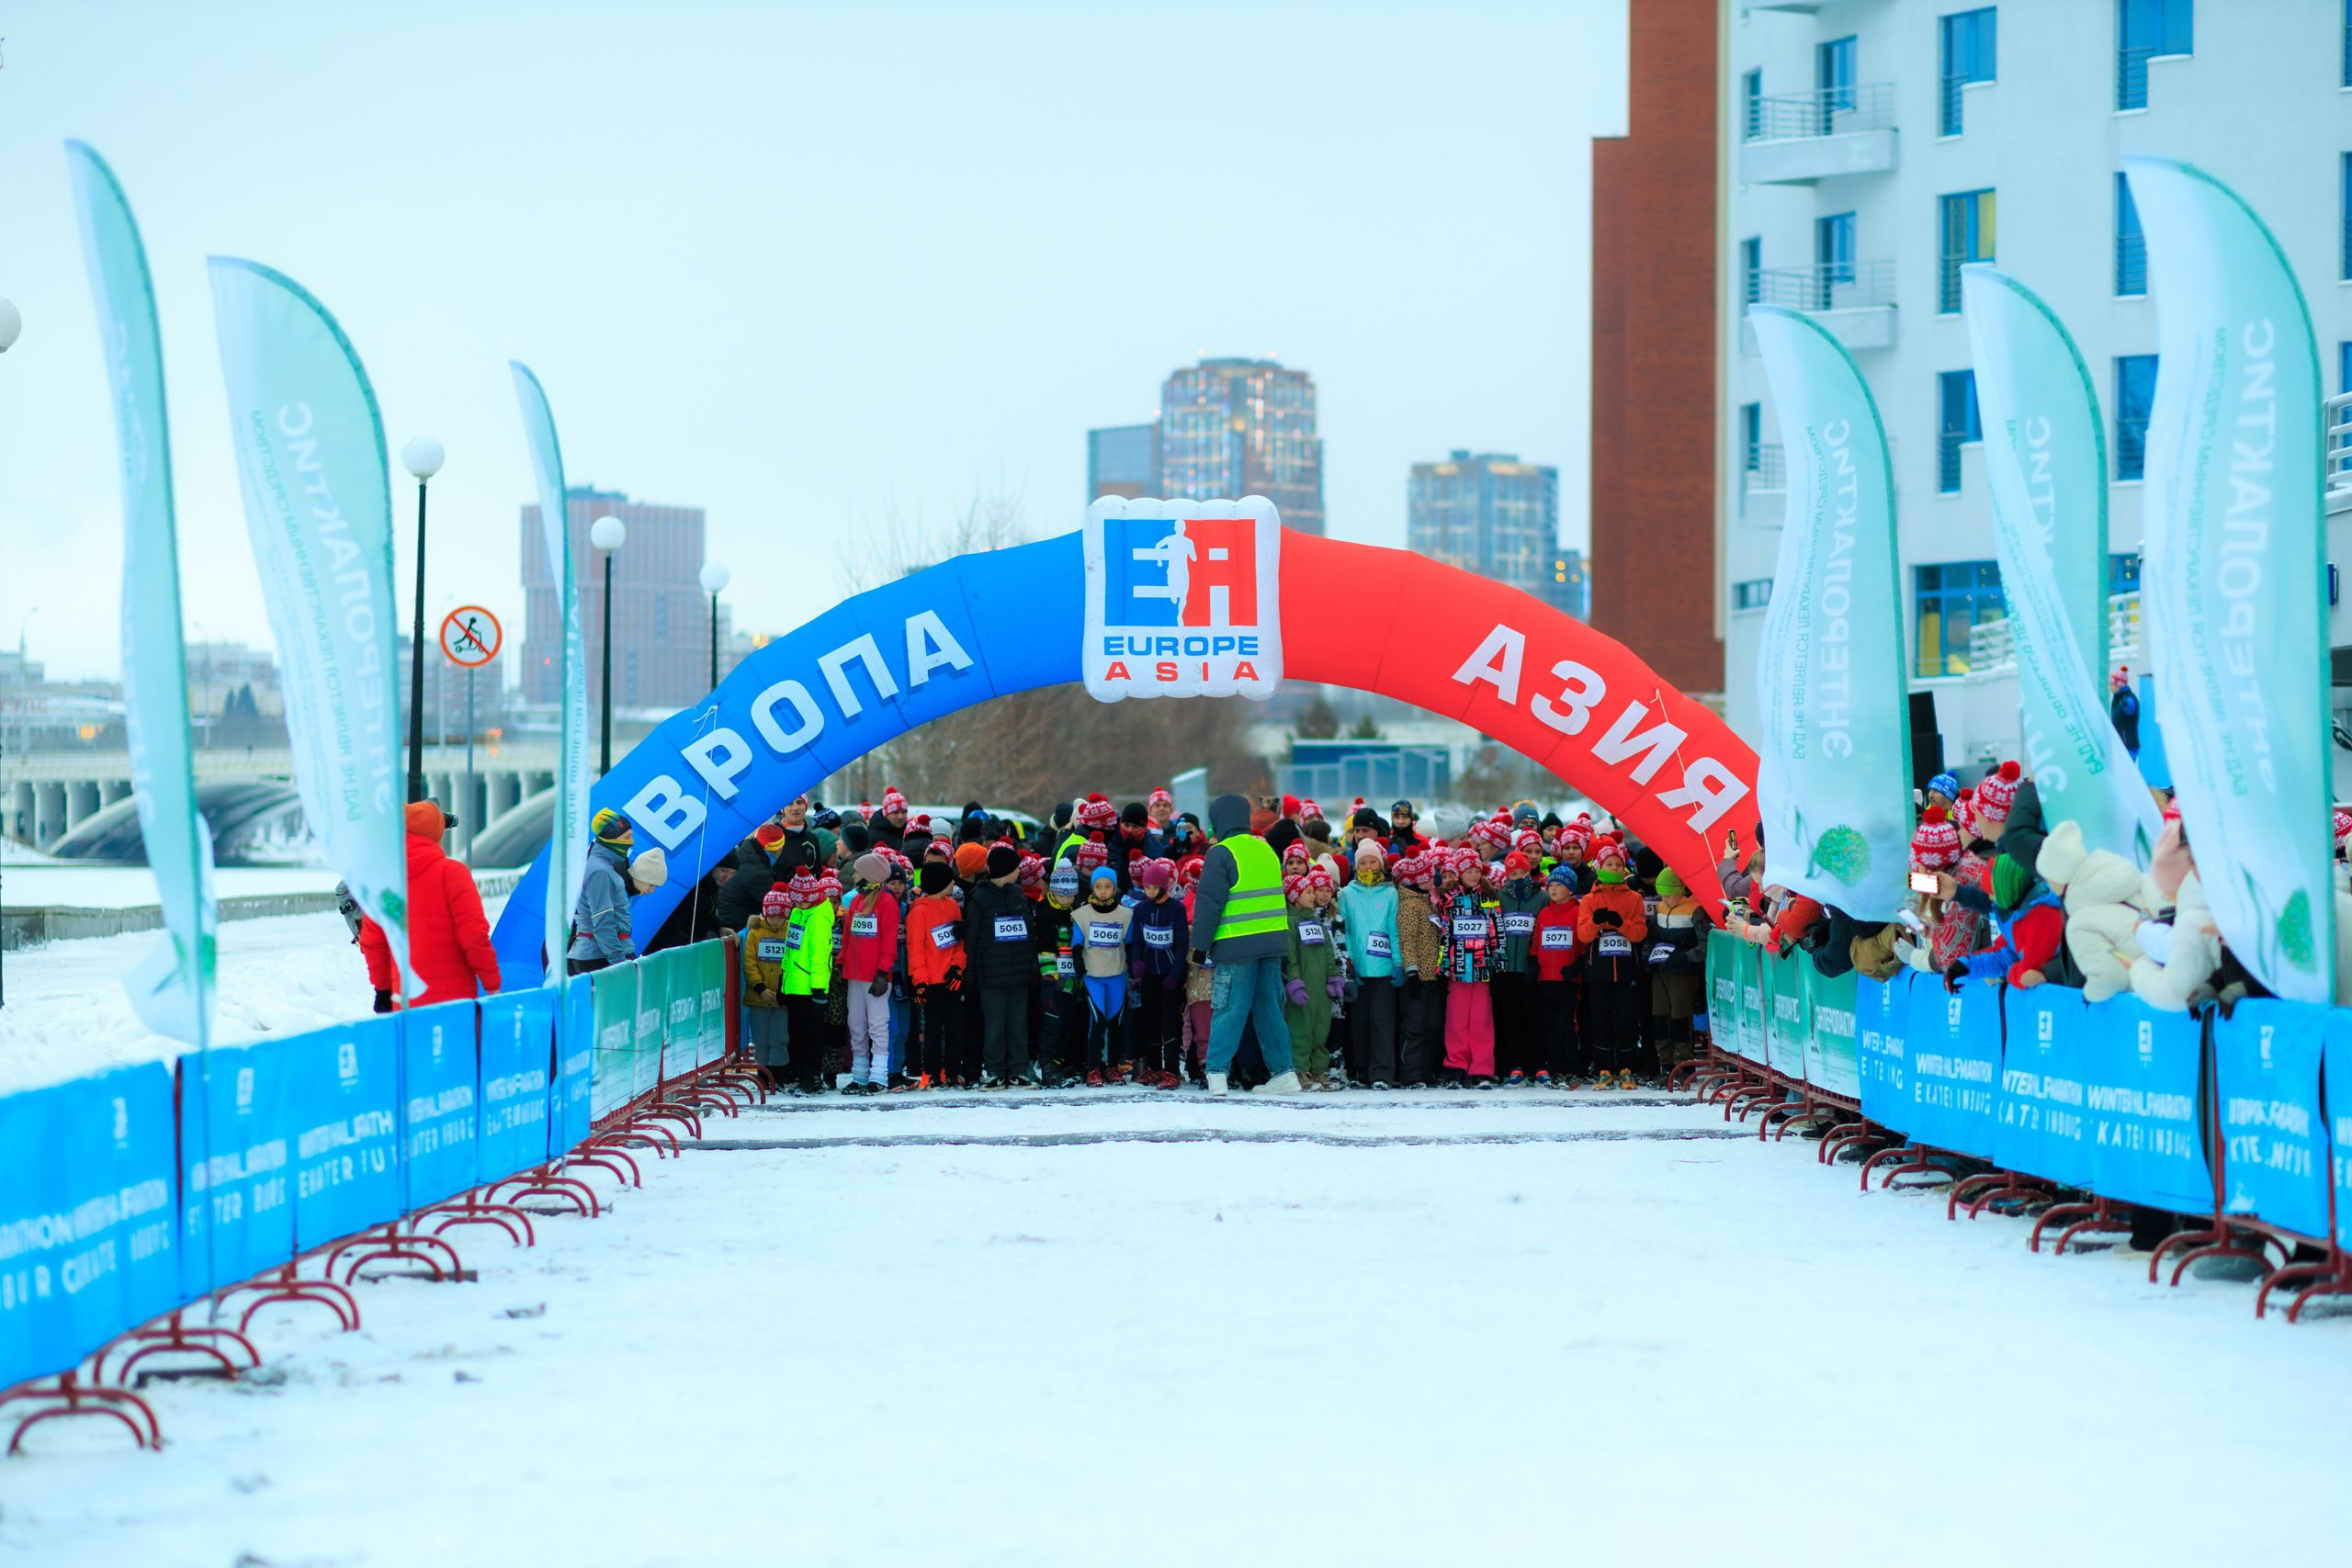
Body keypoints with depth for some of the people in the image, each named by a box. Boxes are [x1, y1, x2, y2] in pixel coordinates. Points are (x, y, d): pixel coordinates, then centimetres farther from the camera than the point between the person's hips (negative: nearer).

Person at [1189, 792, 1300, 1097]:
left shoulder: (1221, 853, -8)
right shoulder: (1266, 850, 13)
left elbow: (1209, 903, -10)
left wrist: (1200, 945, -5)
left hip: (1236, 946, -6)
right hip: (1273, 942, 6)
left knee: (1228, 1011, -3)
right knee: (1269, 1009, 12)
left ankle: (1217, 1074, -10)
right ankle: (1284, 1074, 12)